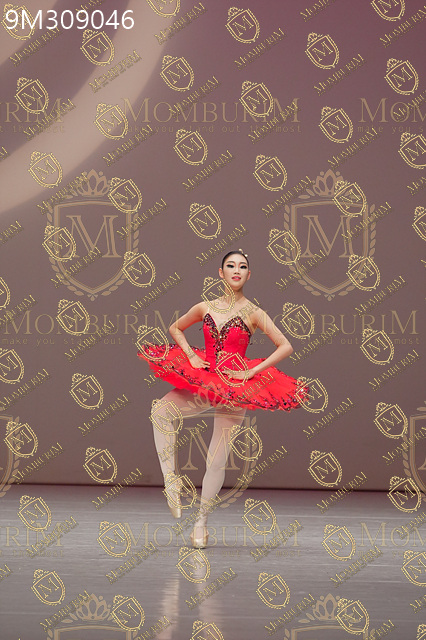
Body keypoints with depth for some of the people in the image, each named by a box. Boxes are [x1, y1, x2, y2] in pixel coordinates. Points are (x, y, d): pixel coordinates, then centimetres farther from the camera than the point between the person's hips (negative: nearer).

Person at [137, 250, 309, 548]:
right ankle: (171, 479, -18)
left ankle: (202, 520, 12)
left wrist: (251, 372, -12)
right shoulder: (205, 308, 6)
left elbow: (286, 346, -6)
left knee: (218, 459, -2)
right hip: (203, 380, 2)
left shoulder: (253, 313, -2)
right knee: (161, 411, -26)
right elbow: (175, 328, 22)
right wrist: (191, 356, 4)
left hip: (235, 386, -2)